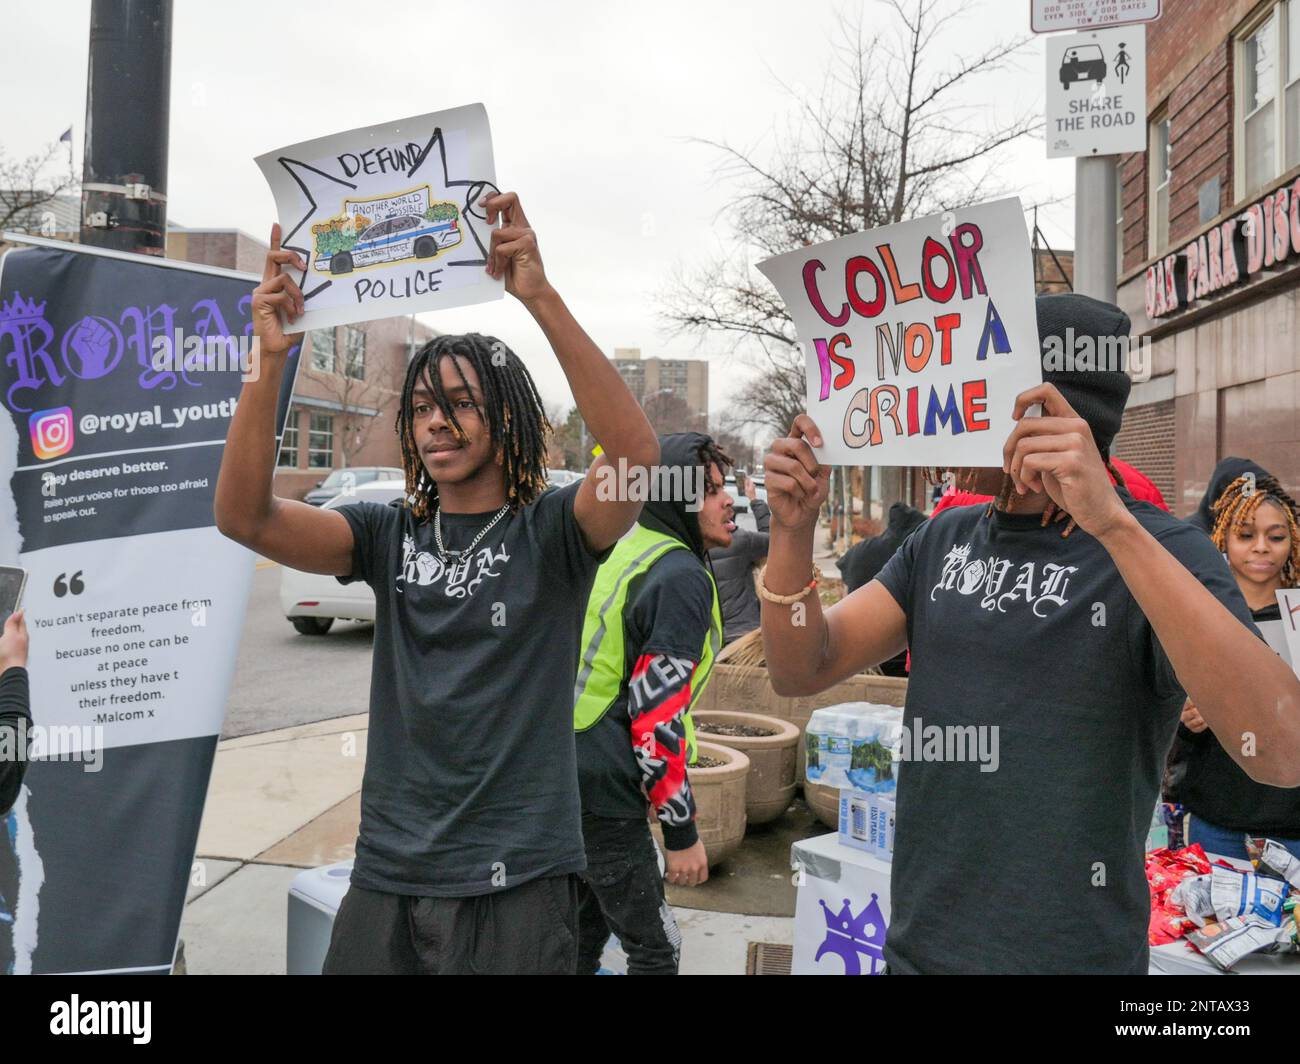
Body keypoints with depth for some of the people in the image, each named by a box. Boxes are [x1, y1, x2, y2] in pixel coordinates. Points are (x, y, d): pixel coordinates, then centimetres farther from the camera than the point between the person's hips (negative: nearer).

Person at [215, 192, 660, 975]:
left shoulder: (552, 530, -7)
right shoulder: (389, 534, 4)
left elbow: (637, 454, -26)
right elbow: (244, 516, -8)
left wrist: (541, 298, -32)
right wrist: (271, 359, -19)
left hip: (517, 881, -3)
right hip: (387, 876, 4)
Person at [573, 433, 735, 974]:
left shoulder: (623, 549, 10)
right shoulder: (682, 578, -18)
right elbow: (657, 717, -22)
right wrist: (682, 832, -14)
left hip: (560, 771, 9)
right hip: (603, 791, -9)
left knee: (585, 930, 25)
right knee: (655, 949, 5)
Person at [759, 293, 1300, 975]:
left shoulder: (1160, 552, -14)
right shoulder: (945, 540, 2)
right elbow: (801, 671, -1)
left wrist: (1111, 522, -37)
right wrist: (794, 529, -18)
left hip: (1073, 951, -4)